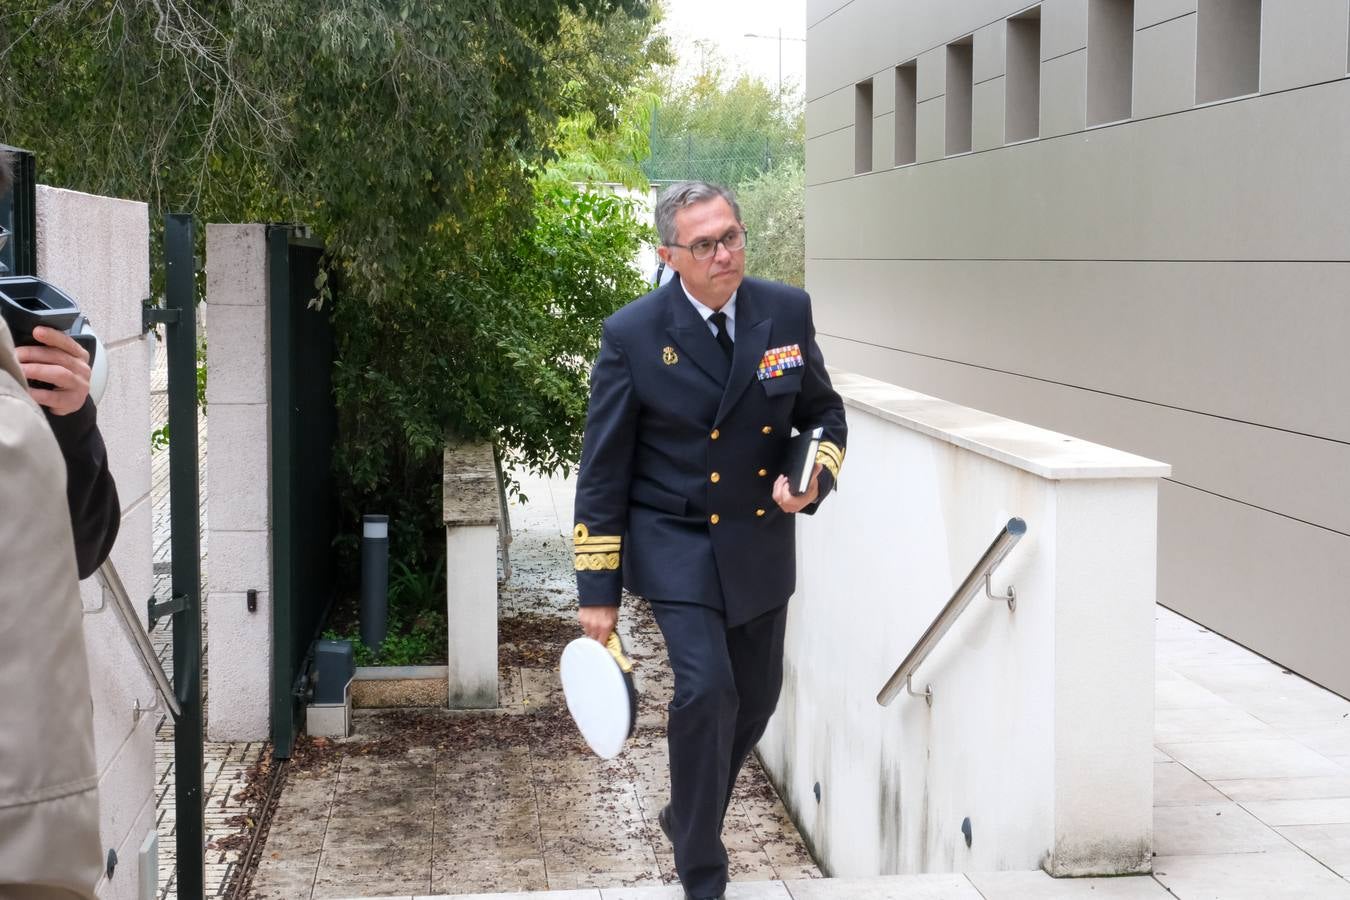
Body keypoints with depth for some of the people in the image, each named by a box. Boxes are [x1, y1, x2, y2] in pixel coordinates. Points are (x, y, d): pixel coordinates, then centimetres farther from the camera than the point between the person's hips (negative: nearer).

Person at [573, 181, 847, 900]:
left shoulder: (787, 312, -4)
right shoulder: (632, 335, -12)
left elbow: (824, 416, 10)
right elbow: (602, 471, -8)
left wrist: (815, 478, -13)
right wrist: (598, 592, -8)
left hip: (761, 545, 4)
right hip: (676, 545, -4)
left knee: (756, 699, 13)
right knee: (706, 690, -17)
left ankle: (688, 817, 42)